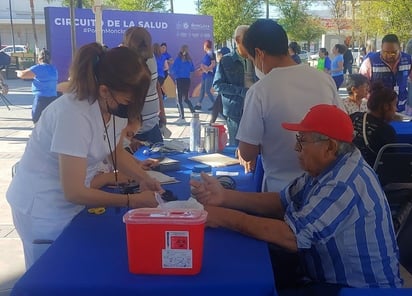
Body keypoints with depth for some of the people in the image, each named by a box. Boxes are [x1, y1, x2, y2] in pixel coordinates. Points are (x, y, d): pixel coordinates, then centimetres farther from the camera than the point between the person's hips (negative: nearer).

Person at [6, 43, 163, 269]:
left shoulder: (108, 107, -8)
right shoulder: (74, 115, -32)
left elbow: (117, 151, 8)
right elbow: (74, 191, -29)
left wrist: (144, 178, -9)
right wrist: (133, 200, -23)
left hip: (69, 205, 7)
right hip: (42, 210, -7)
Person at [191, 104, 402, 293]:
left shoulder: (345, 184, -29)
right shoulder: (325, 168, 2)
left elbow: (291, 237, -33)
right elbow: (281, 203, 3)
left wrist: (225, 217, -26)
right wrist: (225, 197, -10)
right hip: (327, 271, 9)